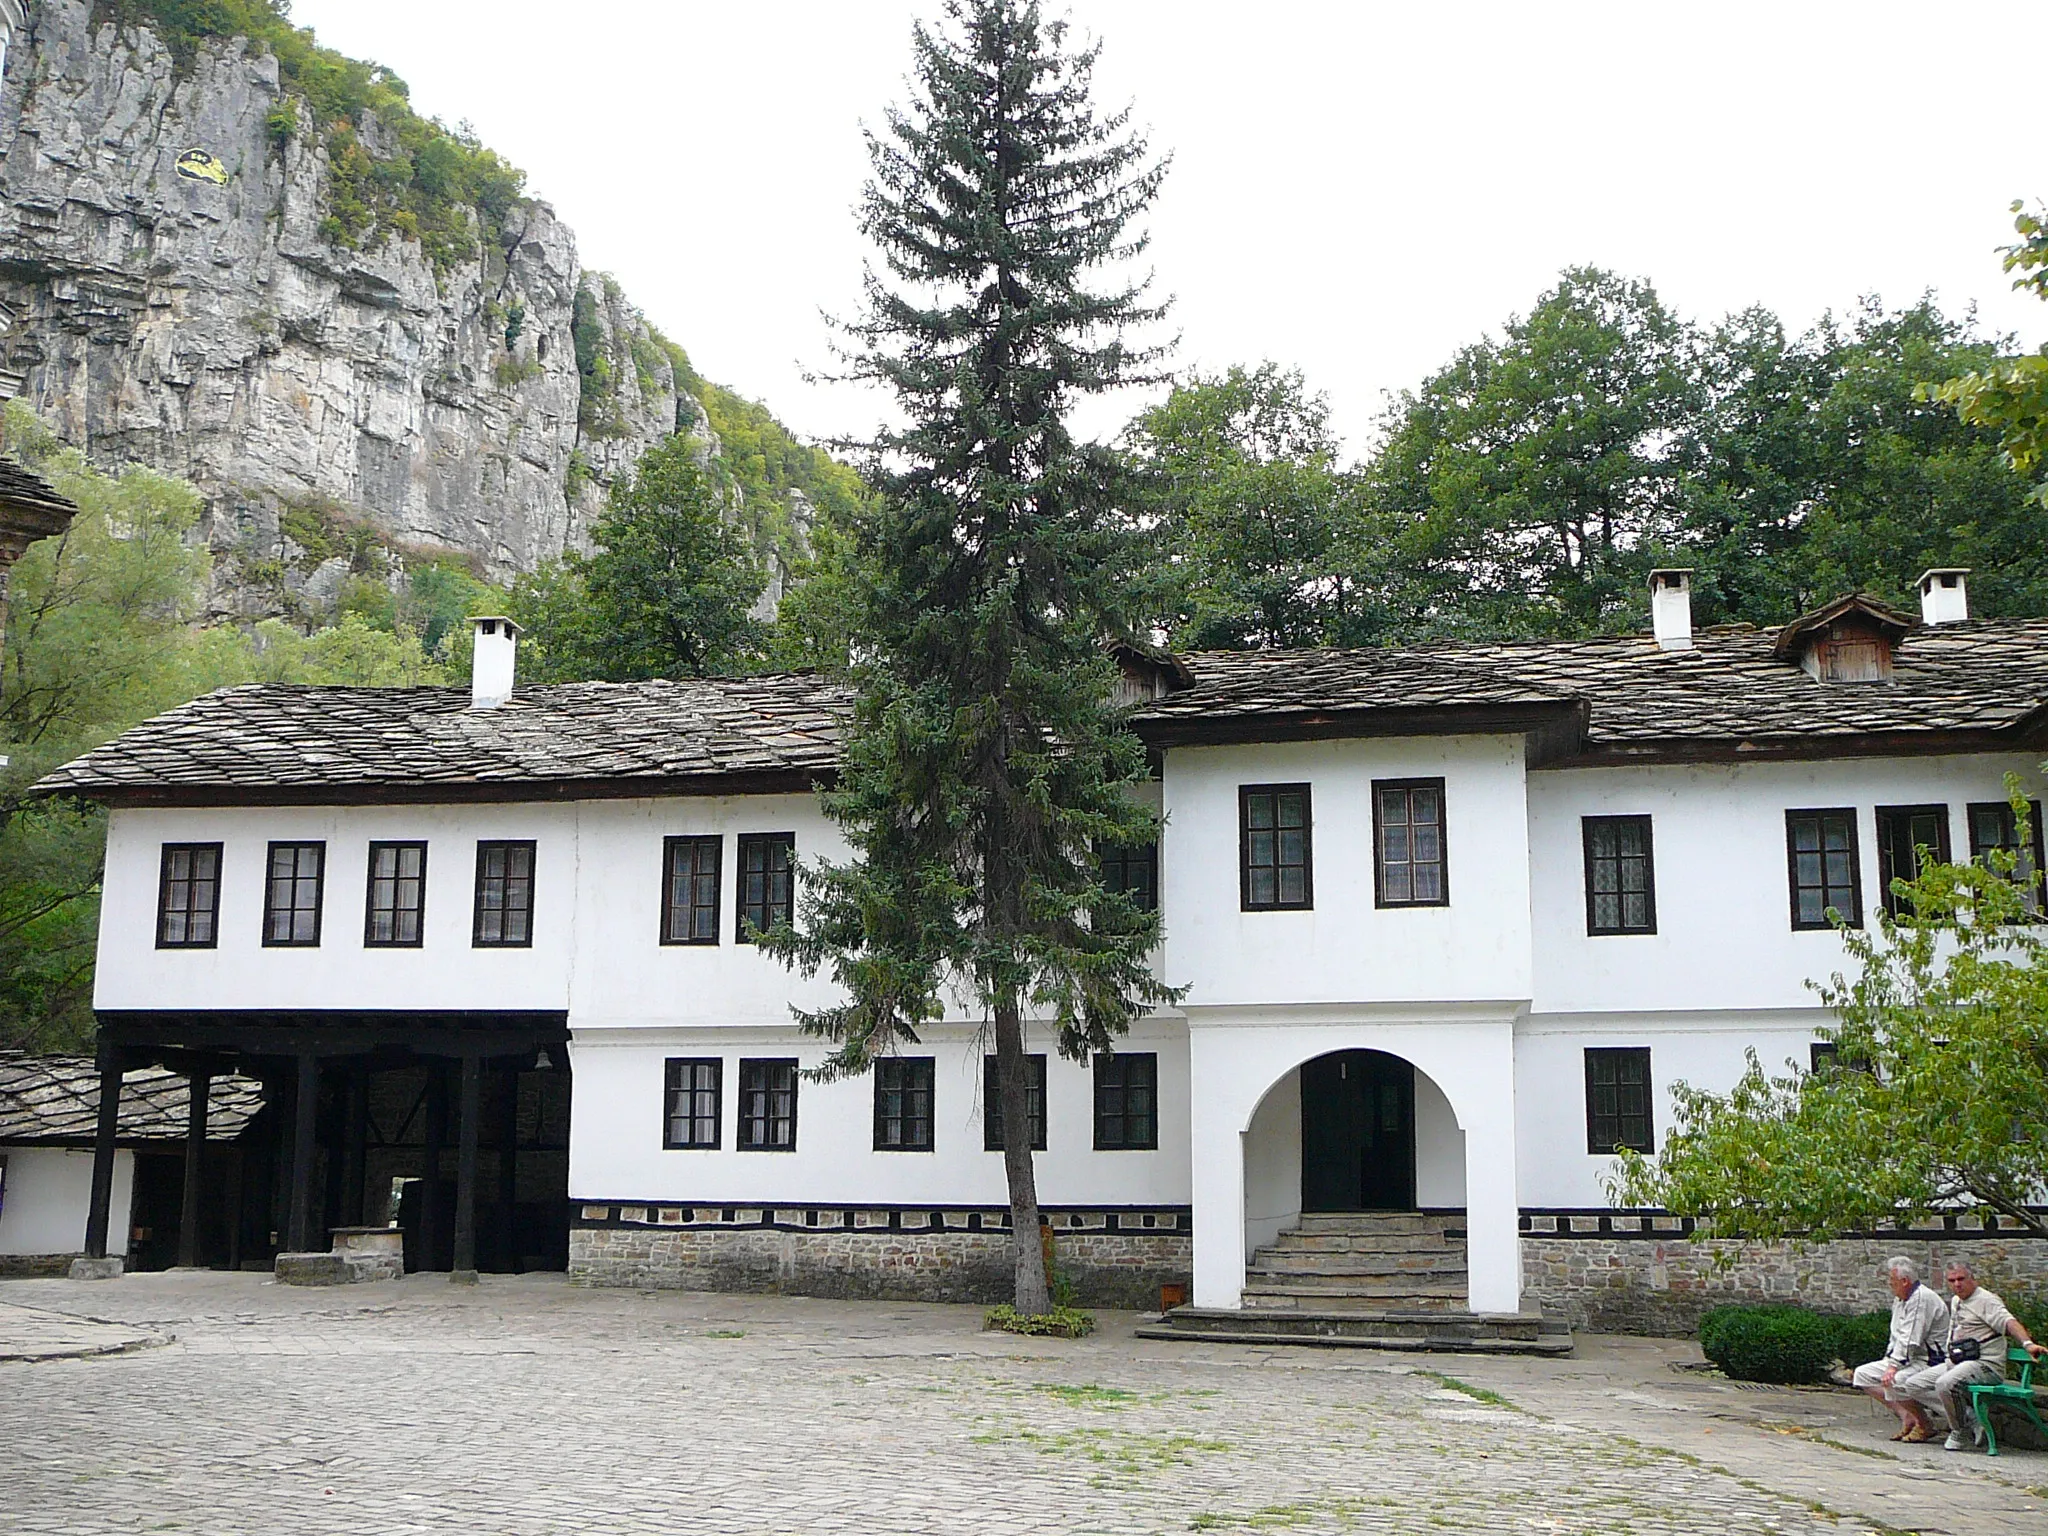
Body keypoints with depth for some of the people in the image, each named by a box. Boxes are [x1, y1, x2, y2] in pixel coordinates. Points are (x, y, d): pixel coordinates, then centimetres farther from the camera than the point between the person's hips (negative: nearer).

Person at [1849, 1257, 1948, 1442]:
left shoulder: (1922, 1298, -18)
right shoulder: (1899, 1300, 15)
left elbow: (1910, 1340, -23)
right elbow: (1896, 1338, 20)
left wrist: (1893, 1366, -25)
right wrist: (1888, 1363, 7)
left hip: (1930, 1362, -10)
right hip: (1907, 1359, 10)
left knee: (1895, 1382, -34)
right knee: (1862, 1374, 1)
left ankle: (1924, 1427, -11)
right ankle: (1906, 1417, -4)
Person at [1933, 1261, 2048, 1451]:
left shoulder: (1986, 1300, -9)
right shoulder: (1955, 1302, 19)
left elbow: (2008, 1322, -25)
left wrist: (2027, 1343, -42)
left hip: (1986, 1365, -10)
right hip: (1959, 1363, 10)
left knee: (1945, 1384, -32)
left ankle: (1960, 1435, -11)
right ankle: (1972, 1419, 3)